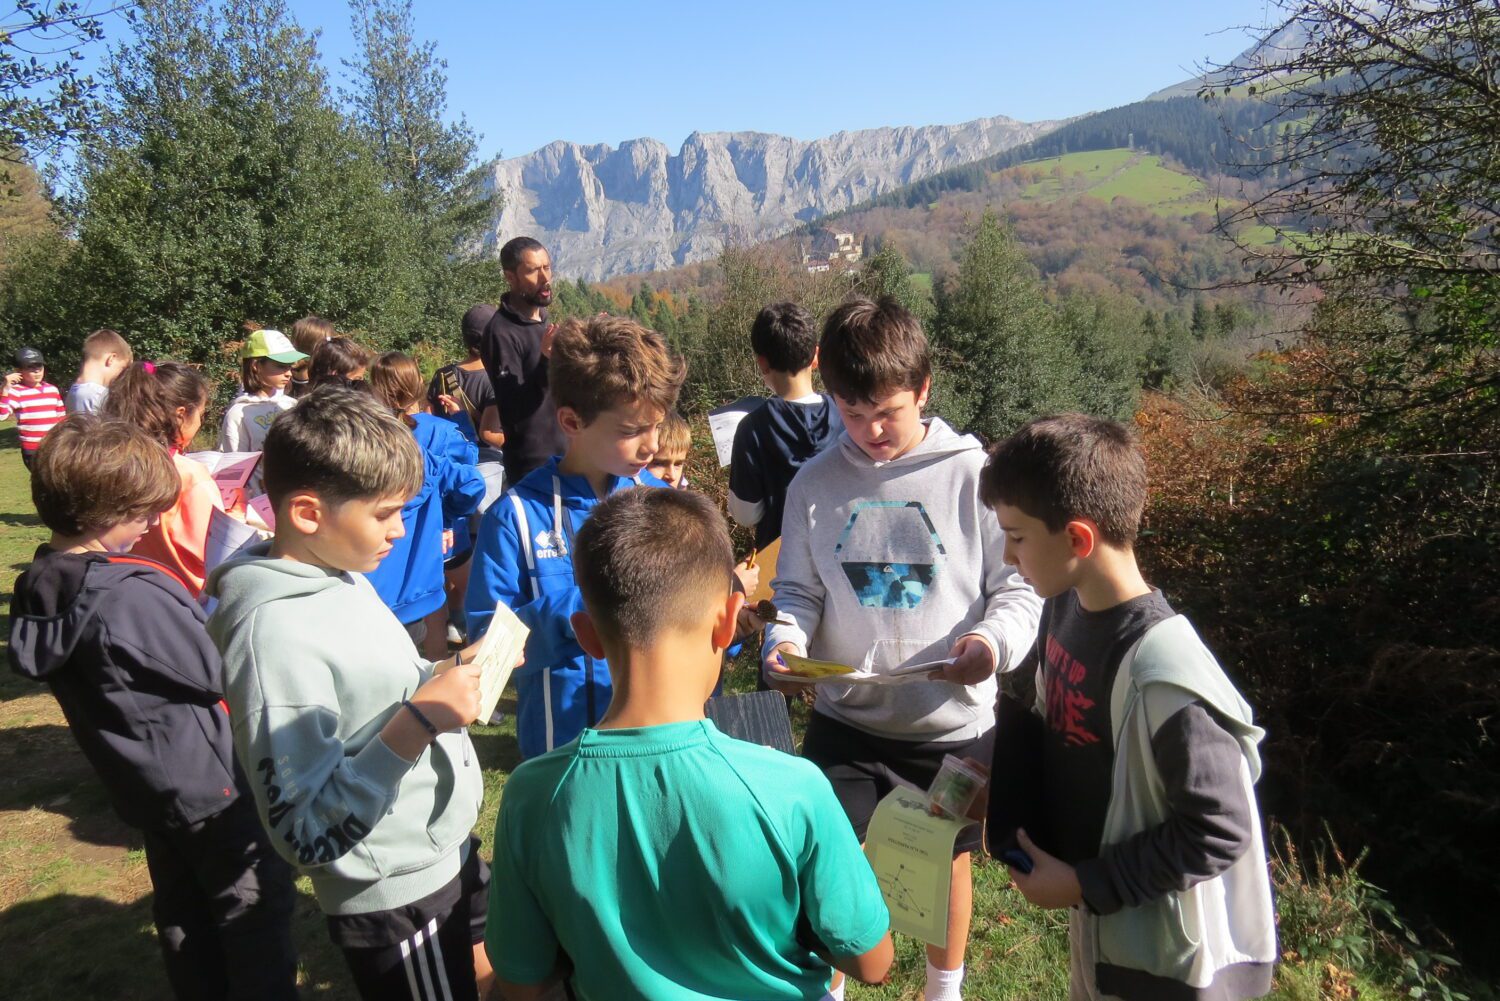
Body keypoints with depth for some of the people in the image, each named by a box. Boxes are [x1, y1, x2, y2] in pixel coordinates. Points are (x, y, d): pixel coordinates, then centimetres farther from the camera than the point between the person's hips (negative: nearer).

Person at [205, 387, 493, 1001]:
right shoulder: (275, 633, -27)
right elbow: (306, 834, -27)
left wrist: (451, 673, -2)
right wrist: (418, 722, -32)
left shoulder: (341, 573, 0)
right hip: (394, 897, -8)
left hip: (447, 851, 8)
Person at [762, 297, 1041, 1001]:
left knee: (947, 861, 19)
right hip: (845, 718, 1)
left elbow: (1019, 587, -6)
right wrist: (785, 639, -17)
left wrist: (995, 639, -26)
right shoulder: (816, 484, -4)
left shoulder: (972, 475, -10)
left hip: (952, 722, 0)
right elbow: (797, 590, 3)